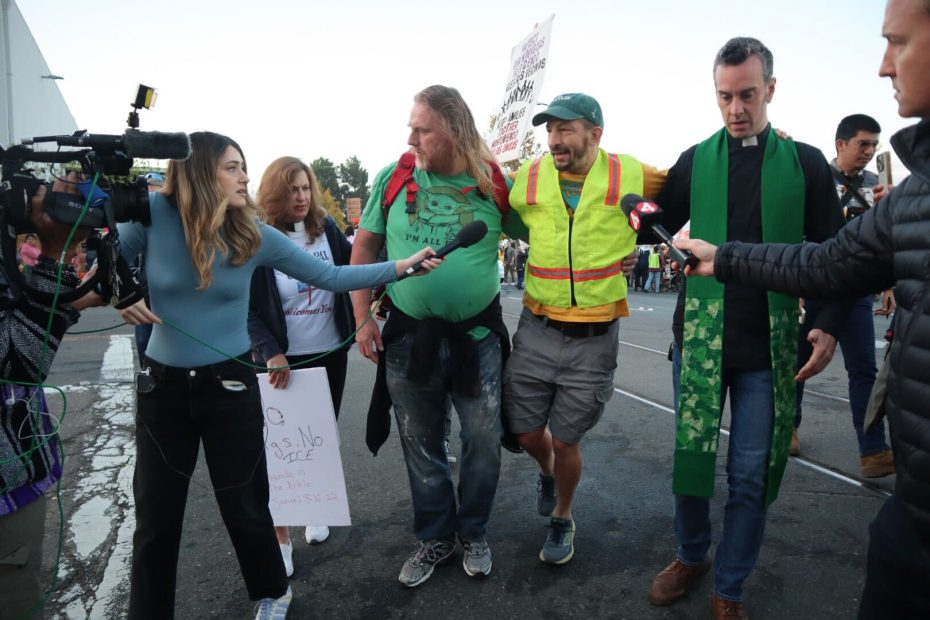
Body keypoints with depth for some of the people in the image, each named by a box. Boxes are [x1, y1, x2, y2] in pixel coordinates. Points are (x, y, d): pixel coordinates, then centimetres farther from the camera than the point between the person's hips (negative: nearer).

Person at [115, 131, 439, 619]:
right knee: (155, 517, 12)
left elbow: (330, 275, -4)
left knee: (243, 507, 12)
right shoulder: (153, 214, -11)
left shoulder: (256, 236, -7)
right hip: (163, 385, 0)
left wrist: (402, 266, -8)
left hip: (230, 385, 0)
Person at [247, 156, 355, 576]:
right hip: (284, 360, -4)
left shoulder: (327, 229, 2)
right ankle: (281, 537, 16)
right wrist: (270, 353, -17)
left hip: (331, 354, 4)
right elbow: (246, 307, -9)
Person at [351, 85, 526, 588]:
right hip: (408, 336, 1)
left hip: (477, 335, -1)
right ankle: (435, 537, 35)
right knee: (420, 445, 14)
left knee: (483, 442, 10)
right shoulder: (394, 178, -3)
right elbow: (363, 249, 4)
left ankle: (473, 533, 35)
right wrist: (362, 320, 0)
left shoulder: (492, 183, -5)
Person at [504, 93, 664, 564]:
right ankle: (547, 473, 47)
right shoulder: (527, 178, -2)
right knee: (526, 433, 10)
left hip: (595, 337, -2)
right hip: (536, 330, 2)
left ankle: (562, 519, 36)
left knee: (565, 441, 7)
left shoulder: (631, 176, -5)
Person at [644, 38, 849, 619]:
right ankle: (692, 556, 35)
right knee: (691, 460, 10)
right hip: (699, 337, 1)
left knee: (752, 475, 7)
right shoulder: (695, 161, 5)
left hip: (770, 348, 0)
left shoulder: (806, 163, 4)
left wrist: (829, 325, -8)